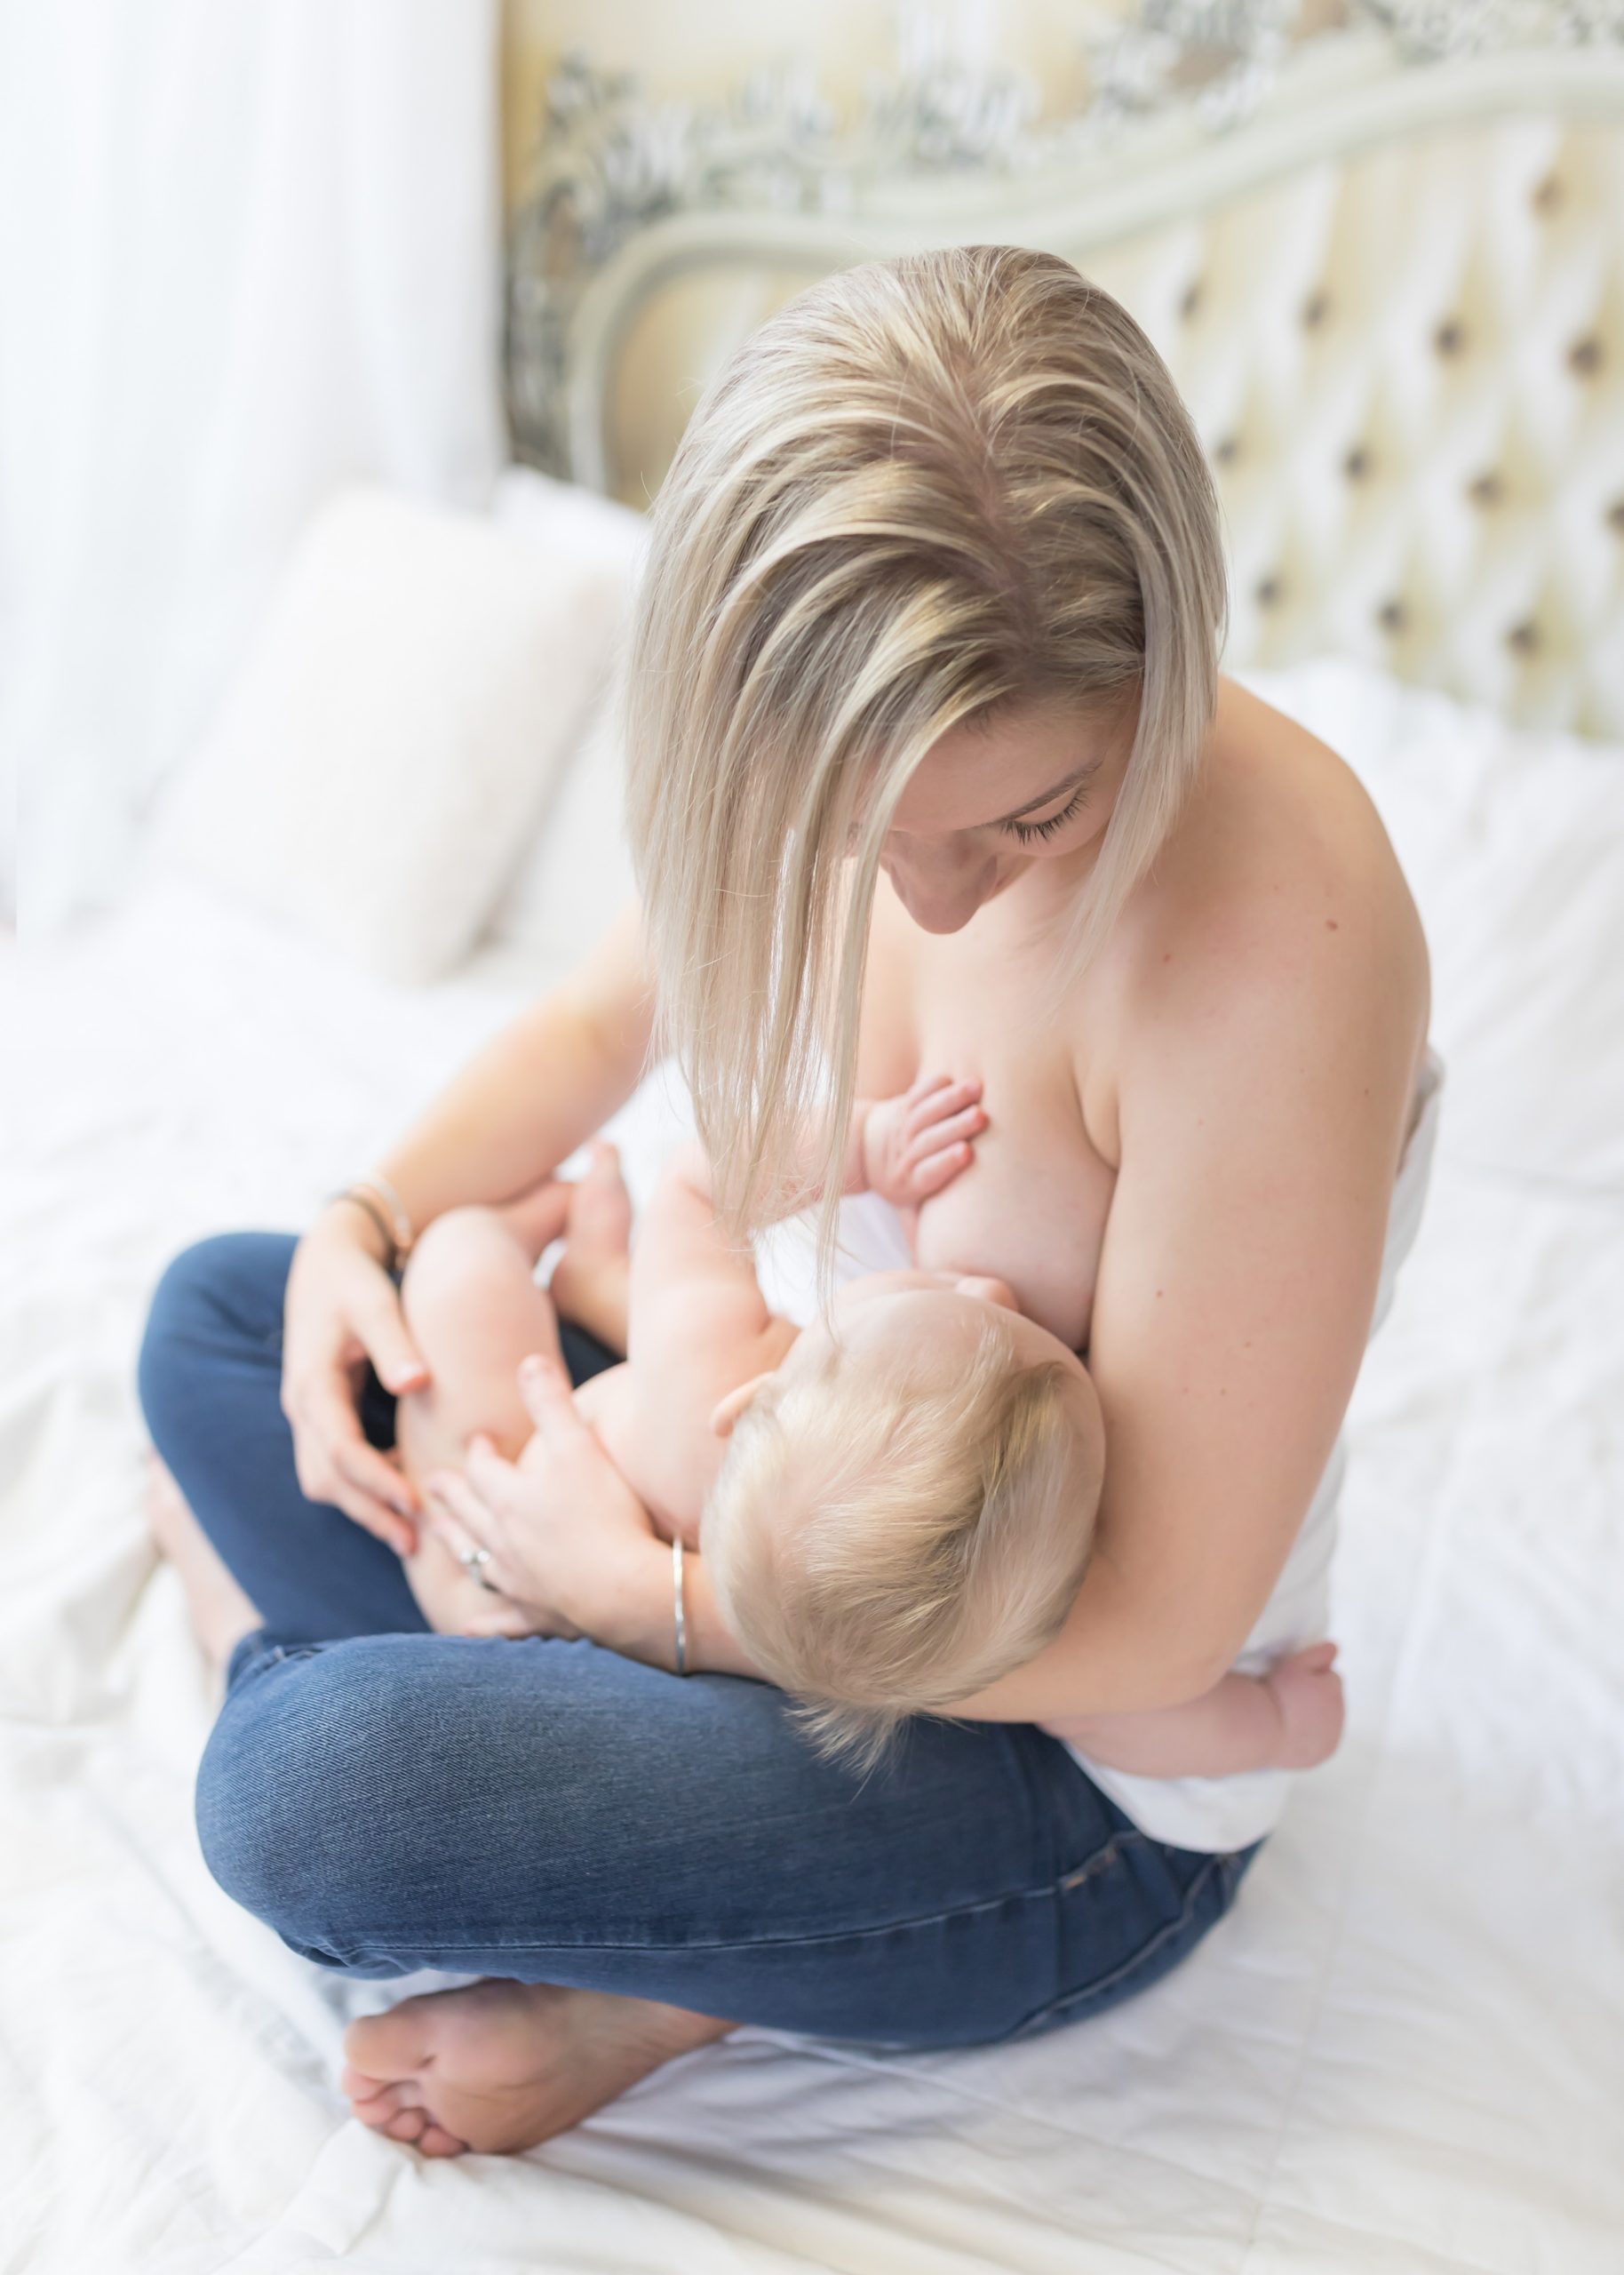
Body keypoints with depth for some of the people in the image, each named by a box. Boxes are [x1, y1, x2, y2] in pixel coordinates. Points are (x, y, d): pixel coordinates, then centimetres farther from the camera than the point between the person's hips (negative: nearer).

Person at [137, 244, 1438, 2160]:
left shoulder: (1277, 935, -34)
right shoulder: (855, 765, -13)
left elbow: (1153, 1628, -26)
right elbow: (604, 1018, 9)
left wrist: (637, 1586, -19)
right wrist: (370, 1224, -9)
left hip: (1077, 1766, -7)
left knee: (300, 1785, -28)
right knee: (212, 1321, 9)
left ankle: (673, 1982, 3)